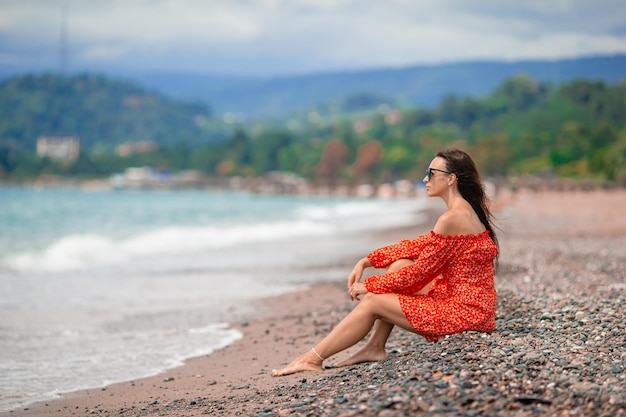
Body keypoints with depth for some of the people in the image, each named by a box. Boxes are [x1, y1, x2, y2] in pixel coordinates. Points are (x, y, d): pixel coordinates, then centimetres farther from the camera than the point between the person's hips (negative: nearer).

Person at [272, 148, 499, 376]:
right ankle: (375, 347, 9)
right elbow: (416, 247, 16)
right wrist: (366, 261, 8)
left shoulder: (452, 219, -19)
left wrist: (369, 286, -3)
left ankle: (313, 358, 9)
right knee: (399, 265, 9)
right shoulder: (467, 210, 12)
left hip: (464, 311, -9)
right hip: (467, 299, 9)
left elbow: (419, 273, -15)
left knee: (372, 302, -3)